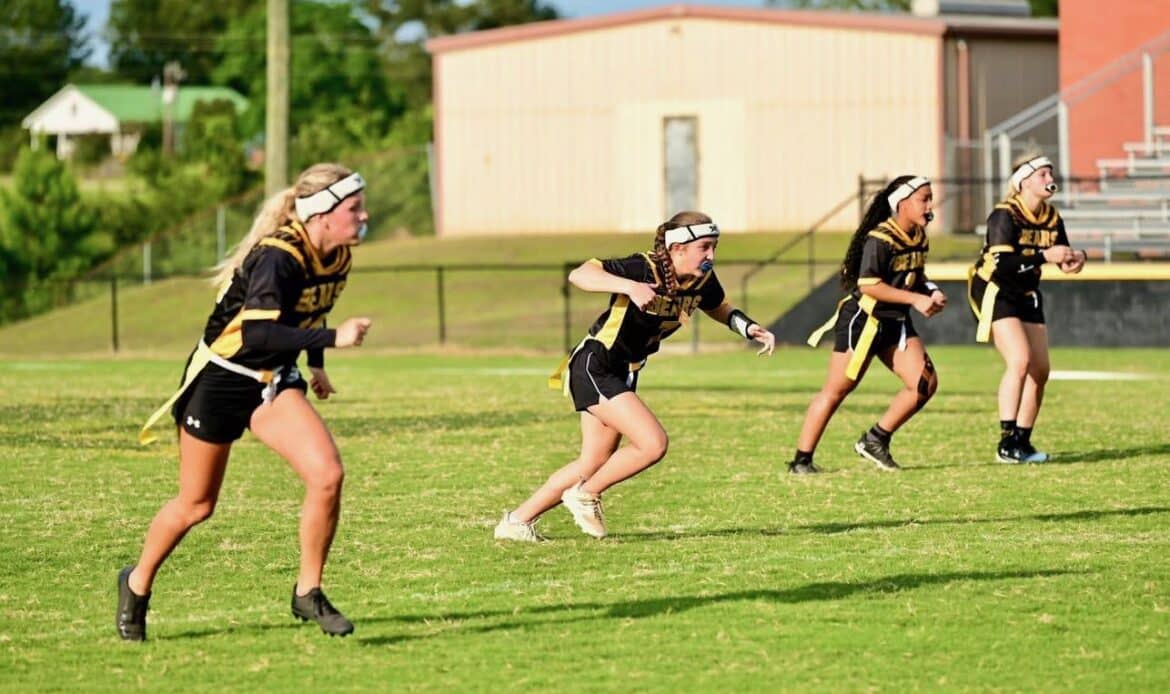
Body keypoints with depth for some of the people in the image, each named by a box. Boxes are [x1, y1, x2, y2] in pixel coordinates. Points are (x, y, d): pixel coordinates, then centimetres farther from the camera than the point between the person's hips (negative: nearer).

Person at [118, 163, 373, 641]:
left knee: (327, 475, -16)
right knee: (195, 506, 7)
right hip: (220, 379, -6)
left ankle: (308, 593, -1)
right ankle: (137, 585, 33)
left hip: (274, 383, 6)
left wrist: (316, 365, 20)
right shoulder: (276, 257, -28)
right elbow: (259, 334, -38)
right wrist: (332, 338, -42)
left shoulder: (337, 257, -4)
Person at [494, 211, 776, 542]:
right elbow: (579, 275, -33)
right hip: (594, 368, -9)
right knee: (653, 444, -19)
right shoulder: (644, 270, -25)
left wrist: (749, 328, 1)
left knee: (593, 464, 12)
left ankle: (516, 521, 22)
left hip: (623, 375, 9)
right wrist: (628, 286, -47)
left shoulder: (702, 280, -2)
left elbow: (720, 309, 20)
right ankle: (586, 495, 2)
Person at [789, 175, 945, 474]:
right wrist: (915, 299, -26)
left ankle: (876, 441, 10)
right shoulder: (880, 239, -19)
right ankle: (801, 460, 3)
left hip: (896, 322, 8)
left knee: (925, 383, -4)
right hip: (863, 320, -8)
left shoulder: (919, 237, 6)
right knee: (836, 390, -4)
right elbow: (868, 285, -24)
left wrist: (931, 293, -1)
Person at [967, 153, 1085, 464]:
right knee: (1020, 360, -22)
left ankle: (1022, 442, 15)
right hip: (995, 291, -8)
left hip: (1027, 295, 8)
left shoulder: (1051, 217, 4)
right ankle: (1007, 442, -21)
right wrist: (1044, 256, -32)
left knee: (1040, 370, 5)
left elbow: (1063, 260, 9)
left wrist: (1075, 259, -14)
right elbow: (1002, 264, -29)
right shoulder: (1005, 215, -18)